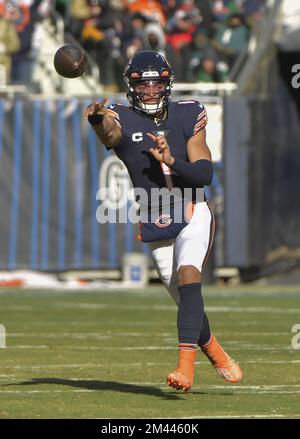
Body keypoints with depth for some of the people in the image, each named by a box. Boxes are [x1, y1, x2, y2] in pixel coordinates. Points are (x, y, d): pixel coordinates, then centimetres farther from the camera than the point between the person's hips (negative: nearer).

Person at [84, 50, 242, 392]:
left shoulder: (186, 115, -3)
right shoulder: (124, 121, -6)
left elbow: (204, 174, -8)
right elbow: (110, 133, -34)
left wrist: (172, 161, -27)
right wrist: (97, 120, -57)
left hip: (193, 214, -2)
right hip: (156, 228, 2)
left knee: (188, 277, -26)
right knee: (188, 302, 10)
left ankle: (185, 366, -35)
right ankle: (216, 355, 37)